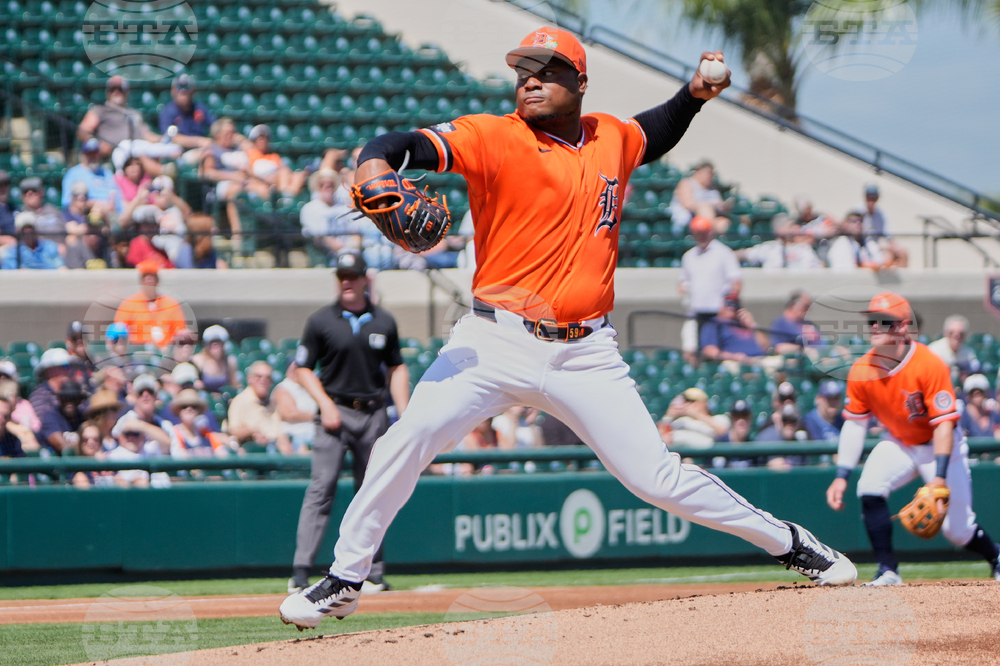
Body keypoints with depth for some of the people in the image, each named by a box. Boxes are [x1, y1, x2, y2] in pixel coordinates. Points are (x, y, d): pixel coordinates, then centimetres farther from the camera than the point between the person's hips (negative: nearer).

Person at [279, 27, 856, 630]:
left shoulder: (612, 139, 10)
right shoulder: (494, 138, -5)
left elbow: (656, 134, 34)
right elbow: (407, 146, -18)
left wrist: (694, 95, 15)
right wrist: (375, 167, -40)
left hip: (587, 355, 2)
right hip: (497, 342, -2)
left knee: (658, 479, -2)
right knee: (409, 439, -21)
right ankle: (343, 583, -8)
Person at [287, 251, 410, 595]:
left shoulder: (384, 322, 9)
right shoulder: (321, 321, 1)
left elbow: (396, 369, 15)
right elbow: (302, 368, 3)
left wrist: (404, 414, 5)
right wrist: (325, 404, -10)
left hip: (373, 414, 3)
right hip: (336, 411, -3)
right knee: (321, 489, -12)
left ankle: (372, 572, 12)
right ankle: (301, 570, -16)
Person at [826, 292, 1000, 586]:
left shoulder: (929, 365, -28)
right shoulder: (861, 371, -14)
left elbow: (944, 424, -28)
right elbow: (854, 424, -5)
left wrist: (940, 476, -37)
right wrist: (841, 476, -12)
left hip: (939, 444, -4)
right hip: (898, 443, 4)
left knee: (957, 528, -3)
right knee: (870, 489, -26)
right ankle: (887, 571, -20)